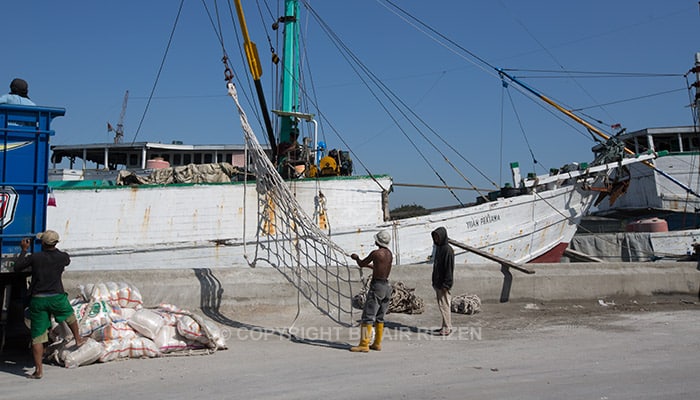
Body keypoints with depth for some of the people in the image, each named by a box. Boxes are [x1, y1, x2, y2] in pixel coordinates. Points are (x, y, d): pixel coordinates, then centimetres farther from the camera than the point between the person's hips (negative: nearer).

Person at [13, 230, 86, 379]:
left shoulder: (34, 257, -4)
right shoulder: (62, 257, 0)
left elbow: (17, 267, 8)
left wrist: (24, 250, 18)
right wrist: (53, 249, 31)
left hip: (37, 300, 0)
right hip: (56, 297, 1)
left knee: (37, 337, 3)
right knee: (70, 316, 33)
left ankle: (38, 370, 3)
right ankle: (78, 339, 50)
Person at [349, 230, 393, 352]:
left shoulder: (376, 253, -13)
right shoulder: (389, 253, 10)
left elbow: (361, 264, -1)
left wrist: (356, 257, 19)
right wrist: (368, 265, 34)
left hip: (377, 286, -8)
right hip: (386, 286, 8)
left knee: (368, 316, -5)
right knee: (379, 317, 14)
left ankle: (364, 344, -6)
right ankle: (377, 343, 18)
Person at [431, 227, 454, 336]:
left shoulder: (448, 250, -16)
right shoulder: (438, 248, 13)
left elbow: (449, 268, -19)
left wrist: (446, 284, -21)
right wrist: (435, 281, 19)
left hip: (443, 284, -10)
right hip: (438, 283, 10)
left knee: (444, 305, -5)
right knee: (441, 305, 13)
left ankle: (447, 328, 1)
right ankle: (447, 326, 21)